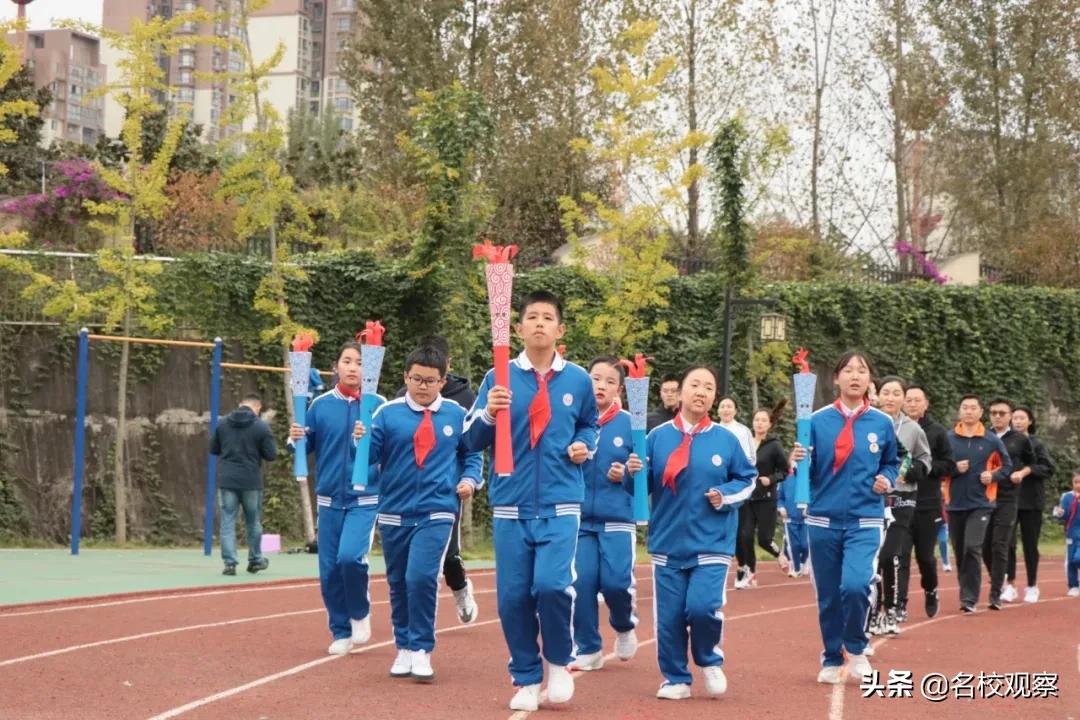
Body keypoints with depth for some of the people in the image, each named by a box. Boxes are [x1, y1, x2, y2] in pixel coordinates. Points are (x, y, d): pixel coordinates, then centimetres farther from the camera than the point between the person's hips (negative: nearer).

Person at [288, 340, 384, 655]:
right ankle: (341, 632, 23)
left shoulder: (378, 405, -4)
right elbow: (307, 446, 7)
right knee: (329, 570, 5)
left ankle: (360, 614, 7)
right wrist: (296, 439, -14)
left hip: (365, 499, -3)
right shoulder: (321, 405, 3)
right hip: (329, 499, 3)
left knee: (350, 556, -20)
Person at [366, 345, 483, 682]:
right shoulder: (388, 413, -1)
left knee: (421, 577, -17)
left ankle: (422, 650, -4)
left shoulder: (456, 414, 3)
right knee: (398, 583, 11)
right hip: (395, 512, 2)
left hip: (436, 513, -2)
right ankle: (404, 647, 28)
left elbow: (472, 453, 14)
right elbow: (371, 455, -7)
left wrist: (470, 478, -3)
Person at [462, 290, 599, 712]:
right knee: (513, 595, 2)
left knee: (553, 585, -18)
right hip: (511, 505, 1)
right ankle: (525, 679, 19)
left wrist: (585, 445, 1)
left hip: (561, 504, -1)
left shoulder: (578, 380, 5)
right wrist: (488, 413, -21)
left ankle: (559, 662, 8)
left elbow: (589, 425, 23)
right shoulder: (499, 378, 1)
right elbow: (473, 441, -2)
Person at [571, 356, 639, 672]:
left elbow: (643, 470, 4)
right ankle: (588, 650, 13)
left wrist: (628, 475, -15)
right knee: (581, 582, -4)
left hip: (617, 518, -1)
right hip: (580, 518, 1)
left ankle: (625, 627, 22)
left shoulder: (628, 423, 0)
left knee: (616, 582, -11)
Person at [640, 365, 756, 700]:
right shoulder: (658, 437, 2)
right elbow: (644, 484, 5)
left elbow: (747, 480, 11)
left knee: (702, 606, -15)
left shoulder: (726, 439, 2)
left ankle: (710, 660, 14)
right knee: (669, 616, 1)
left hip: (711, 543, -1)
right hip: (668, 542, 1)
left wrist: (726, 495, -7)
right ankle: (676, 679, 19)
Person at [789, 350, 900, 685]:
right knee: (828, 597, 7)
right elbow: (809, 471, 4)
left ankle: (856, 648, 5)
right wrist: (798, 461, -17)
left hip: (865, 522, -1)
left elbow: (891, 463, 17)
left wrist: (886, 480, -4)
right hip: (823, 520, 1)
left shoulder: (882, 423, 2)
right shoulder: (818, 420, 0)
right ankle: (832, 660, 26)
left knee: (855, 585, -20)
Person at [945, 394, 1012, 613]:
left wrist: (993, 476, -8)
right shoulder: (948, 438, 2)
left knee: (973, 549, -14)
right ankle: (966, 593, 23)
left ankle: (970, 598, -10)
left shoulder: (991, 440, 2)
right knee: (959, 552, 8)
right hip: (955, 503, 2)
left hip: (980, 504, -2)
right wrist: (953, 468, -14)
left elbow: (1006, 465, 10)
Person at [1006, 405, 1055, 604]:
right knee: (1007, 542, -10)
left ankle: (1032, 587, 17)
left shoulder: (1037, 445, 2)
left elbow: (1048, 468, -5)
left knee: (1030, 545, 6)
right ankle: (1009, 585, -4)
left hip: (1031, 502, 0)